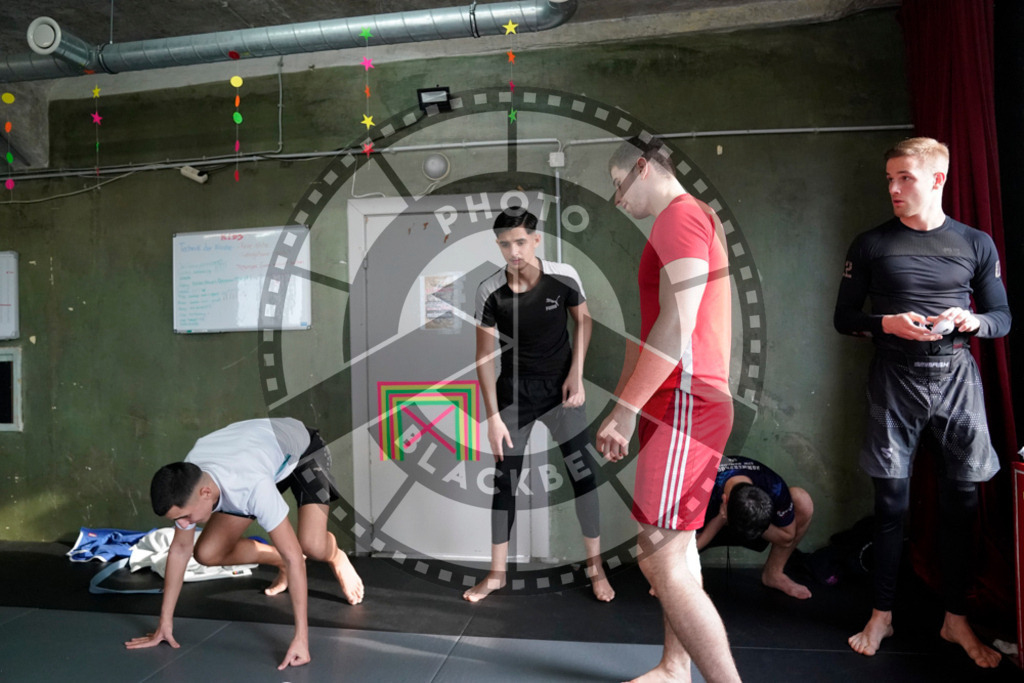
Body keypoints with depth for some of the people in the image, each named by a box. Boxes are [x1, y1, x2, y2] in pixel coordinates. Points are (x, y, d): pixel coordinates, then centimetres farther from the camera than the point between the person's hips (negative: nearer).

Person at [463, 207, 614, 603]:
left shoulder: (564, 277, -14)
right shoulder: (490, 291, -15)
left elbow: (583, 321, 3)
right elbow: (485, 356, -10)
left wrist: (577, 375, -6)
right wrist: (493, 416, -12)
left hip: (560, 387, 0)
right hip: (514, 391, 0)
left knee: (583, 473, 1)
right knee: (504, 480, 6)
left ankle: (594, 564, 22)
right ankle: (497, 573, 22)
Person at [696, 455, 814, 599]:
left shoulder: (775, 489, -33)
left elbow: (787, 538, -19)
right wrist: (720, 519, -40)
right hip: (711, 523, -2)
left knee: (802, 502, -25)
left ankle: (773, 574, -8)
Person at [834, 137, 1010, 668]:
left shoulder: (976, 244, 7)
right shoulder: (871, 244, 3)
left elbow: (1003, 318, 10)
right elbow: (844, 318, 4)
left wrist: (971, 321, -11)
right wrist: (888, 324, -15)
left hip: (956, 379, 2)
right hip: (895, 381, -1)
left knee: (961, 501, 5)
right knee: (891, 502, 3)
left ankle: (956, 619, 22)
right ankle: (882, 615, 16)